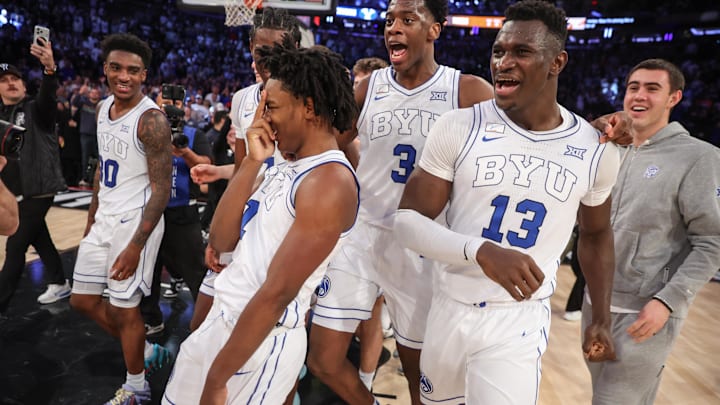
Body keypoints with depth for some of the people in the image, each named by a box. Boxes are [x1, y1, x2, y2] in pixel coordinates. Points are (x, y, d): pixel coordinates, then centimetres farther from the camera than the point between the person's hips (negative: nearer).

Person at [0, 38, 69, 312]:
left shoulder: (36, 109, -8)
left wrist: (49, 69, -49)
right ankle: (59, 284, 34)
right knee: (39, 239, 18)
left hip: (38, 189, -7)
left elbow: (48, 95, -30)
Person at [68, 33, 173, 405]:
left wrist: (136, 246, -23)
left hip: (135, 221, -8)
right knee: (83, 300, 15)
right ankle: (146, 352, 33)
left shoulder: (151, 119, -19)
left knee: (123, 307, 2)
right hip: (104, 219, 8)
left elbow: (161, 189, -20)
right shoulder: (103, 109, 7)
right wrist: (92, 216, 19)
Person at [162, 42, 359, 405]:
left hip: (262, 338, -8)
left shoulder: (330, 181, -21)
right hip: (222, 319, 8)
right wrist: (251, 162, -5)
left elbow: (277, 293, -24)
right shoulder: (286, 168, 9)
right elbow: (222, 241, 3)